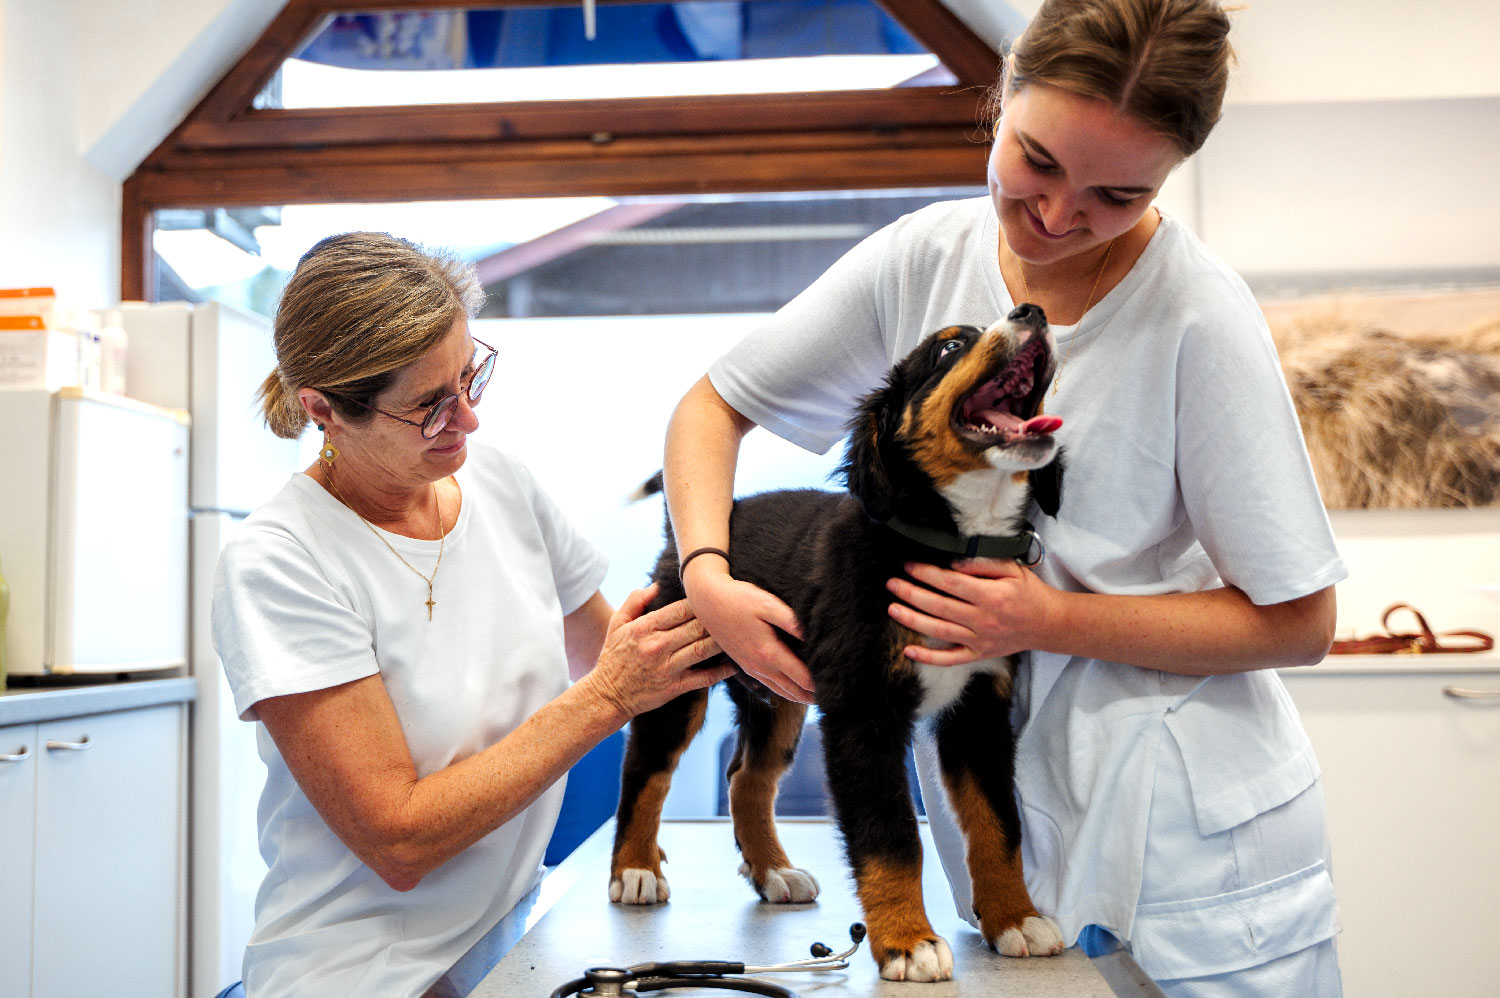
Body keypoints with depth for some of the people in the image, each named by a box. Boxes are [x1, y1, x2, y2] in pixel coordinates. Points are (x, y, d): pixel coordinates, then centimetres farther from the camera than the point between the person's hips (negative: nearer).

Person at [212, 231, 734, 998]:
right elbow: (399, 841, -19)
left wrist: (717, 631, -7)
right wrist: (604, 699, -17)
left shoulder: (503, 486, 2)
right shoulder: (275, 564, -17)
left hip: (514, 936, 5)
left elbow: (603, 661, 13)